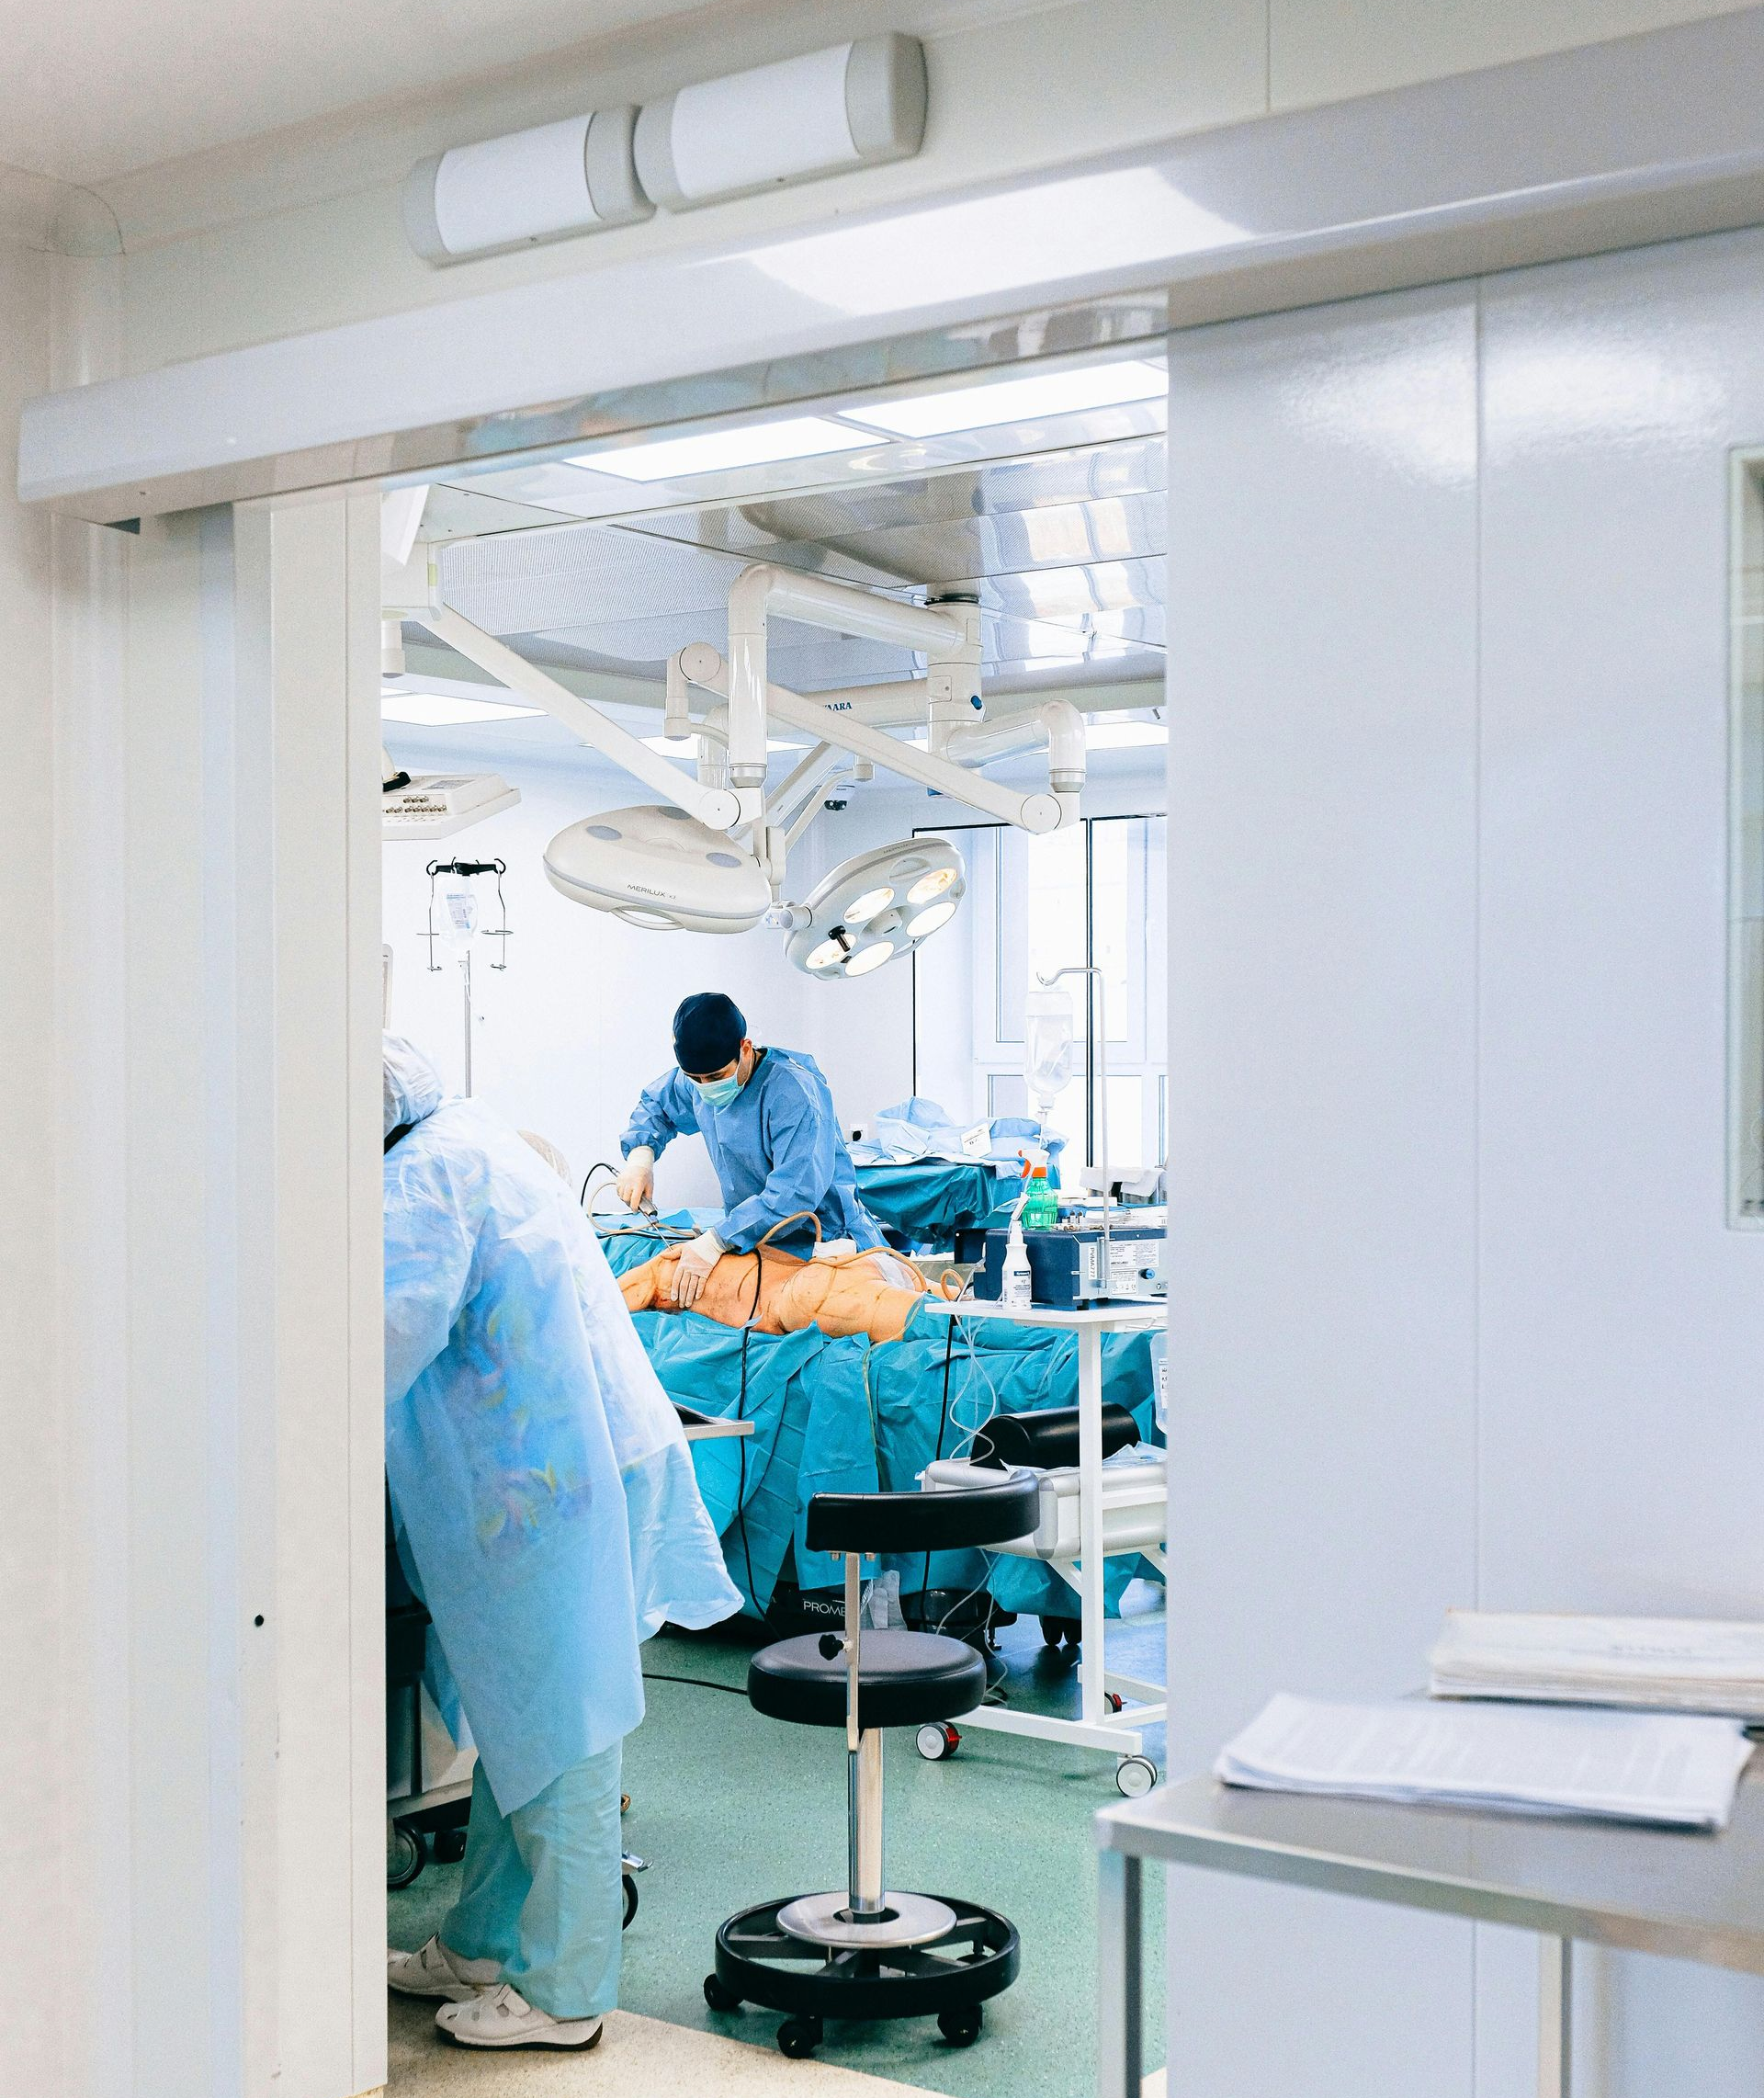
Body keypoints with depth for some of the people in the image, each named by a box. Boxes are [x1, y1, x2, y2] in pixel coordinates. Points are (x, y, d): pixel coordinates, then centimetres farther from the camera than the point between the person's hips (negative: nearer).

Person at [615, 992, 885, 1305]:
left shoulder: (793, 1092, -23)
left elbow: (795, 1194, -30)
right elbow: (655, 1104, 24)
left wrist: (716, 1242, -31)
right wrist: (640, 1154, 2)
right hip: (752, 1237, 7)